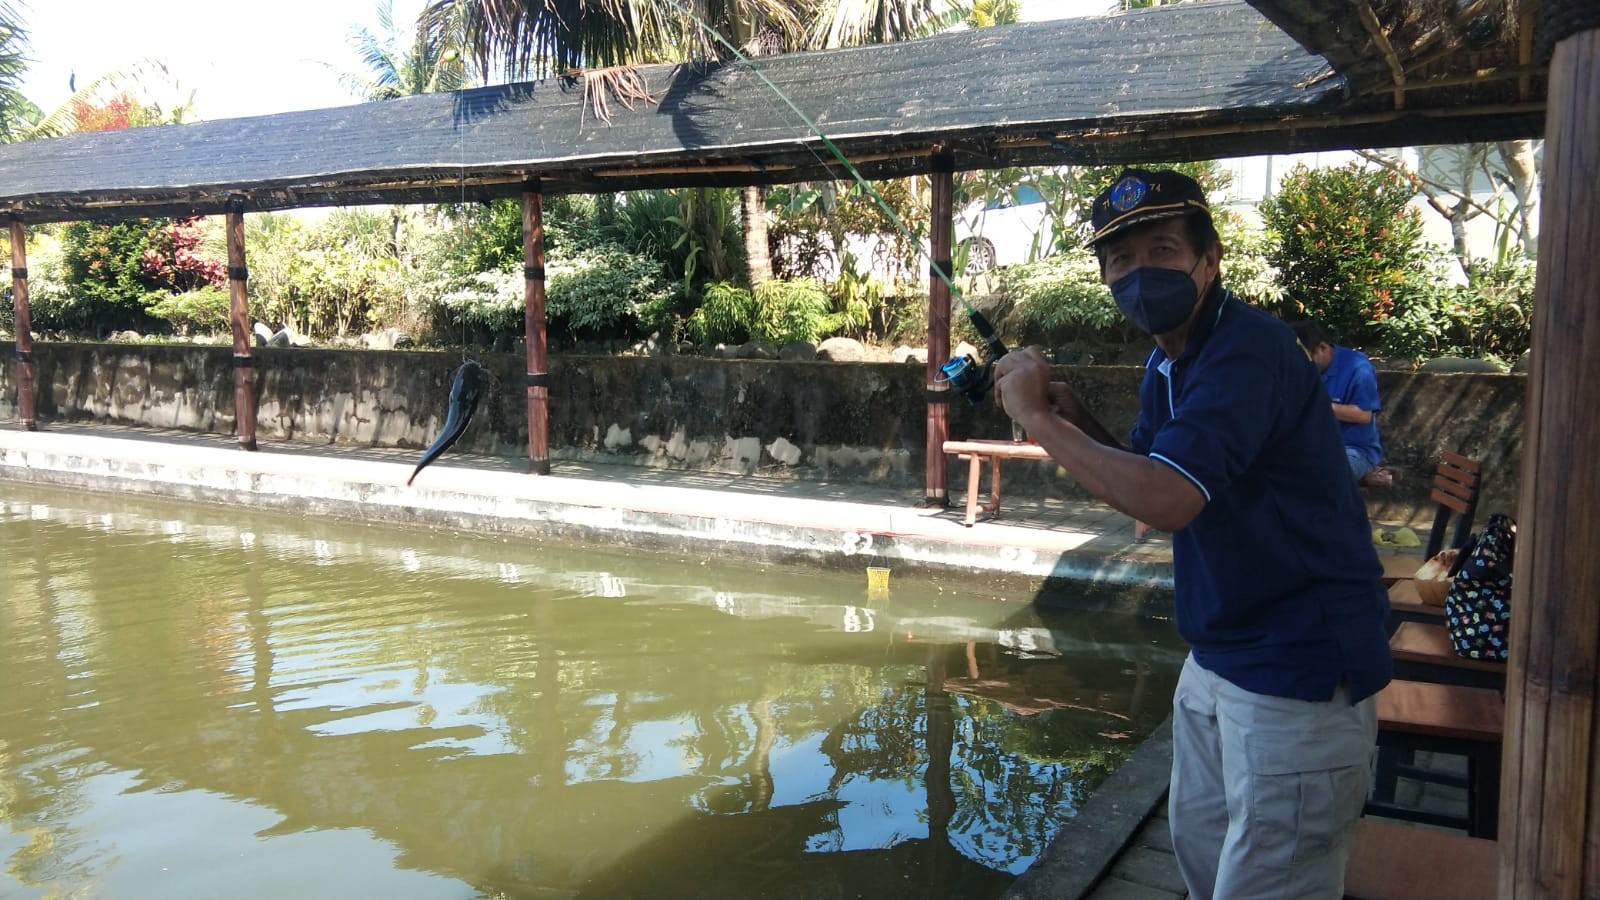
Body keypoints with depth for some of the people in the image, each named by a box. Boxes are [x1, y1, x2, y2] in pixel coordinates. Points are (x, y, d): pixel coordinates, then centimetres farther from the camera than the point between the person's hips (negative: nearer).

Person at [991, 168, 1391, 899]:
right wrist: (1073, 416, -2)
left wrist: (1038, 419, -23)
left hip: (1301, 669, -9)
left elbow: (1166, 500, -34)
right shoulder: (1167, 361, 7)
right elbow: (1139, 479, 16)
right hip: (1217, 658, 10)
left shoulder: (1247, 351, -23)